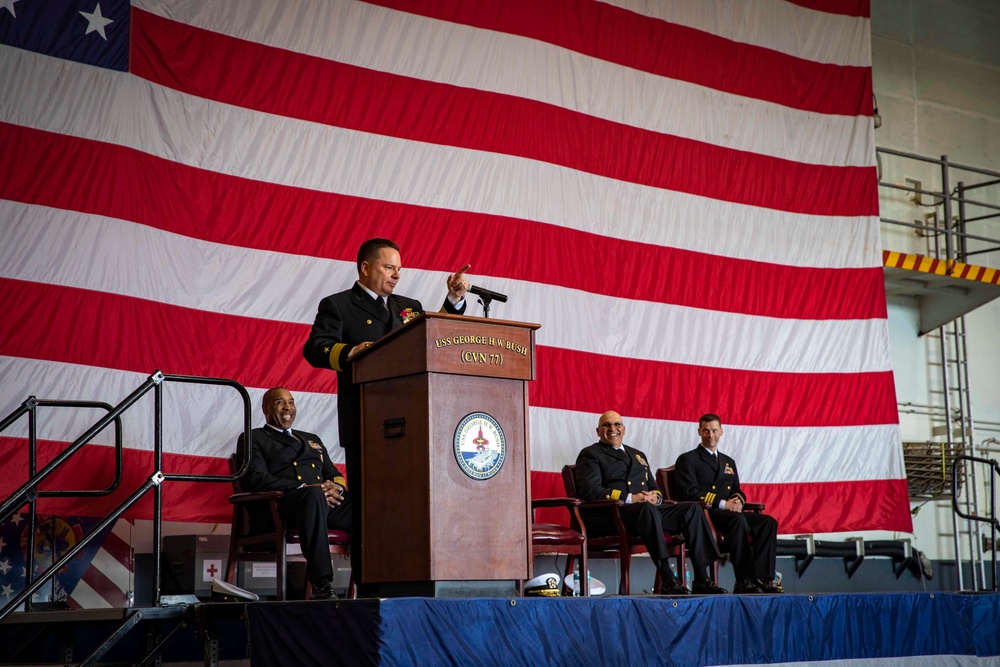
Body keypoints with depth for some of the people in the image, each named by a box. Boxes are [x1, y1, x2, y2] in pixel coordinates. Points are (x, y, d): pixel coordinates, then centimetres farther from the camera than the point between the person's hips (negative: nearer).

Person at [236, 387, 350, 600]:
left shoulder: (312, 439, 36)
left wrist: (336, 487, 1)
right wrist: (304, 488, -12)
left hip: (330, 502, 5)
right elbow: (256, 478, 0)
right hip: (283, 502, -5)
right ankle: (321, 586, -49)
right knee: (314, 495, -42)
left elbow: (335, 475, 29)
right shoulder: (253, 438, 17)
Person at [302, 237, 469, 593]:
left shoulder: (410, 307, 24)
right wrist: (351, 352, -25)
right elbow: (314, 349, -6)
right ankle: (368, 589, 0)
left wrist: (454, 301, 7)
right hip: (364, 427, -4)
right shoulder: (337, 306, 7)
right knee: (367, 509, -3)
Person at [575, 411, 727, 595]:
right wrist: (630, 498, -17)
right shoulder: (590, 455, 8)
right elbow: (590, 490, -8)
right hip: (607, 516, -7)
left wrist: (655, 496, 0)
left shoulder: (638, 455, 31)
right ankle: (668, 581, -43)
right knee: (647, 509, -39)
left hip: (648, 508, 7)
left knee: (692, 509, -14)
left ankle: (701, 580, -19)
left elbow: (654, 488, 27)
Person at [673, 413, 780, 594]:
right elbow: (690, 493, -6)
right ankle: (744, 580, -38)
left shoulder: (728, 462, 29)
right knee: (738, 520, -36)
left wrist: (737, 500, -2)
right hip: (702, 514, -7)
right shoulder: (687, 460, 7)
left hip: (730, 512, 7)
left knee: (768, 522, -18)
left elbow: (737, 491, 25)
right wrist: (723, 504, -14)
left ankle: (761, 578, -29)